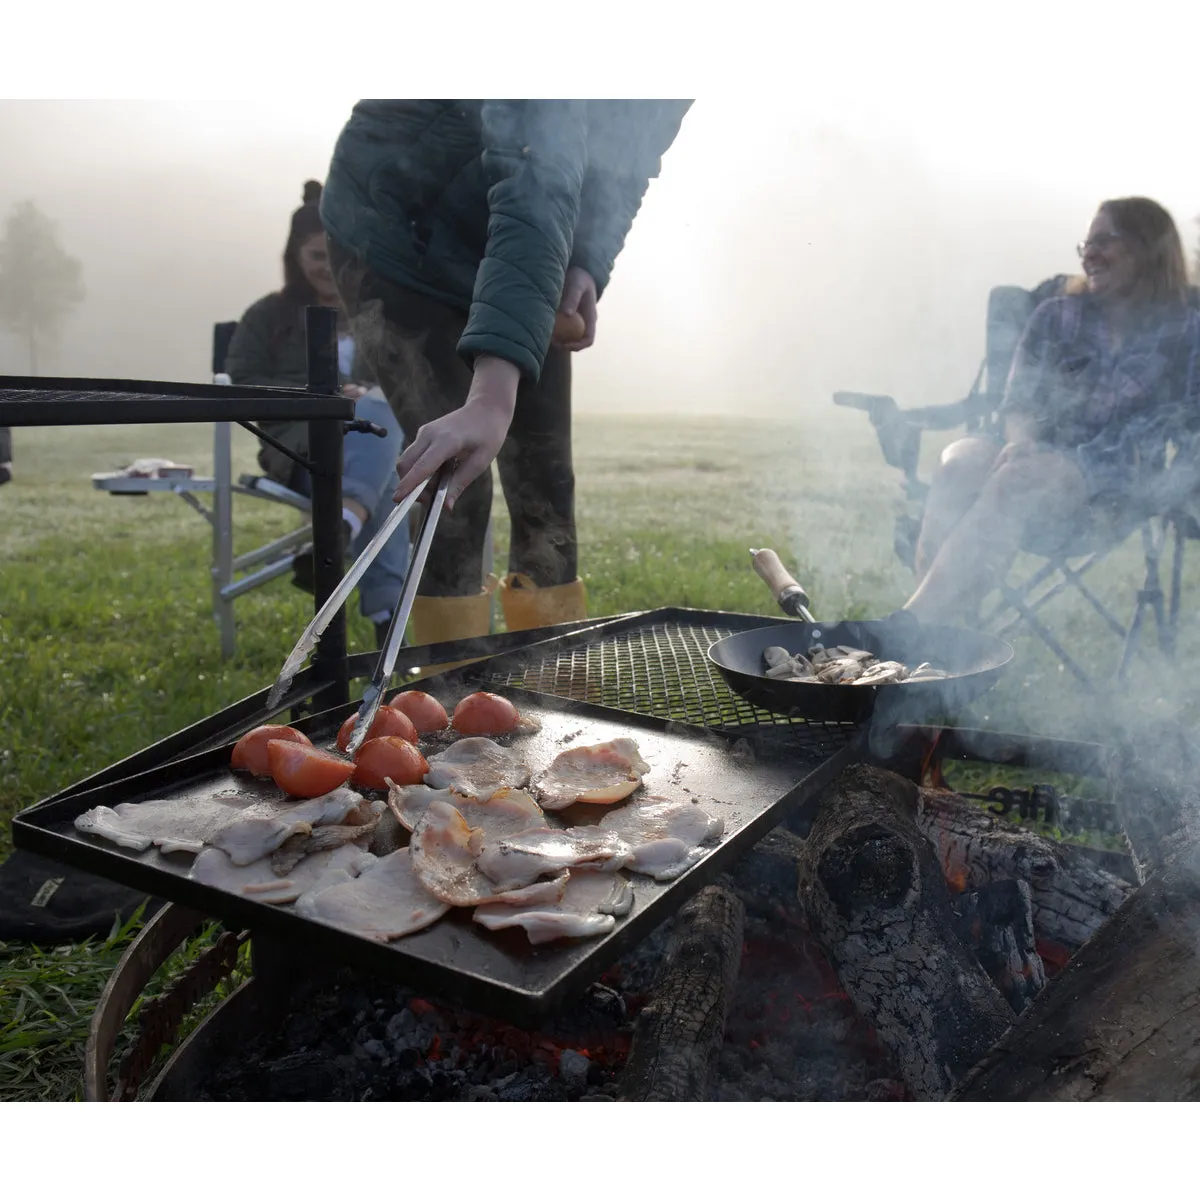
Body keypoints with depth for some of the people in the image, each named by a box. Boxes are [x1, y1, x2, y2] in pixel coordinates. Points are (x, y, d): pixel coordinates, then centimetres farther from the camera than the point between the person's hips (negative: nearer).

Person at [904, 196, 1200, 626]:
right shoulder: (1055, 315, 18)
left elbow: (1151, 434, -2)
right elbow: (1019, 400, 8)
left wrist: (1071, 467, -19)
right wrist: (1019, 443, -16)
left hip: (1105, 486, -3)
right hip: (1034, 460, 3)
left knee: (1015, 480, -37)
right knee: (961, 461, -33)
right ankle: (942, 629, -45)